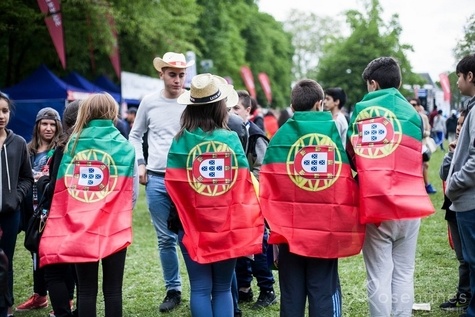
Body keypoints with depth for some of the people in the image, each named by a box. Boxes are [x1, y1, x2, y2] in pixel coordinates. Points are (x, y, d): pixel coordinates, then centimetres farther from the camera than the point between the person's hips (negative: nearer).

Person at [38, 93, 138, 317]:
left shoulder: (73, 144, -1)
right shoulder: (125, 147, -4)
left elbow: (61, 189, 0)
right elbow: (132, 192, -2)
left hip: (79, 228, 1)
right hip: (113, 227, -1)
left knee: (86, 289, 8)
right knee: (112, 290, 6)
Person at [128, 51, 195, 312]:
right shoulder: (149, 102, 5)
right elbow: (135, 135, 16)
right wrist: (139, 164, 5)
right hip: (156, 179, 2)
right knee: (165, 239, 8)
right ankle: (173, 290, 20)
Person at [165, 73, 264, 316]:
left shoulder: (181, 140, -6)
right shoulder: (232, 139, -6)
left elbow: (173, 185, -3)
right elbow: (245, 185, -4)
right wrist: (246, 227, 8)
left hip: (193, 226, 0)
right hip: (228, 227, 1)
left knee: (200, 289, 6)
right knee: (223, 289, 10)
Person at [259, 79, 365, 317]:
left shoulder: (280, 136, -2)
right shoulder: (336, 133, -2)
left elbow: (268, 187, -4)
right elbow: (349, 185, -4)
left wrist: (274, 225, 4)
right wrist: (346, 229, 3)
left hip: (289, 230, 1)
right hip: (326, 230, 0)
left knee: (291, 295, 10)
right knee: (324, 293, 7)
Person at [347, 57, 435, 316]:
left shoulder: (359, 112, 2)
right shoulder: (411, 113, 4)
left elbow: (351, 157, 4)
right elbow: (415, 158, 11)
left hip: (373, 205, -1)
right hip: (407, 205, 1)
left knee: (378, 277, 4)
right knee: (404, 274, 9)